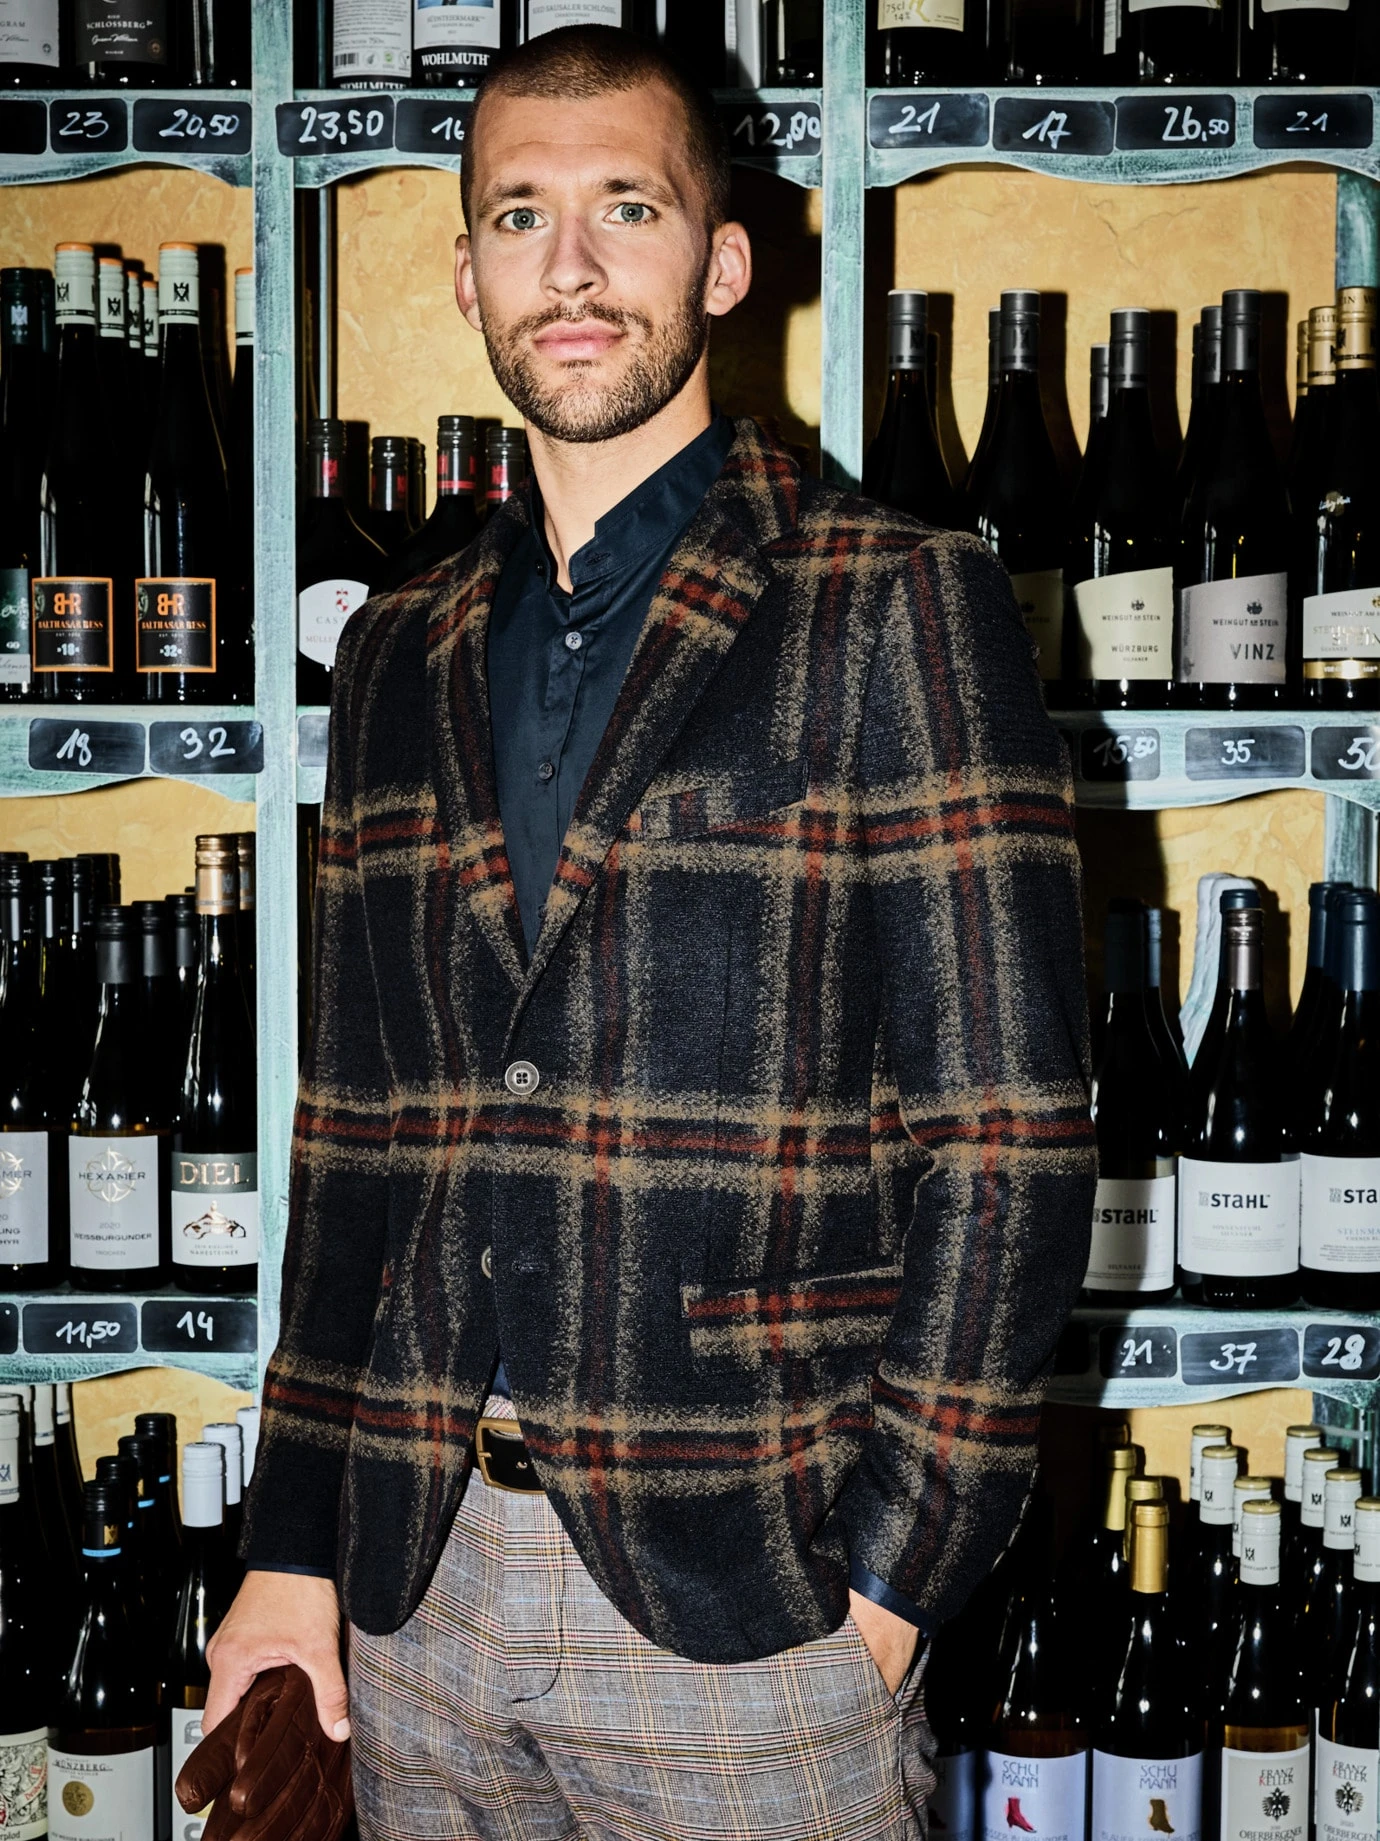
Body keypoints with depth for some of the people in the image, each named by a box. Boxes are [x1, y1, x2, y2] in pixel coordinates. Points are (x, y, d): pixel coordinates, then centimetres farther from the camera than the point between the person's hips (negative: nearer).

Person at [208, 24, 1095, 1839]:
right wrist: (294, 1548, 8)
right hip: (414, 1590, 5)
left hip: (744, 1601, -4)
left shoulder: (898, 606, -5)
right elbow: (354, 1128, 13)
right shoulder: (403, 653, 10)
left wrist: (888, 1572, -11)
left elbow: (1007, 1128, -8)